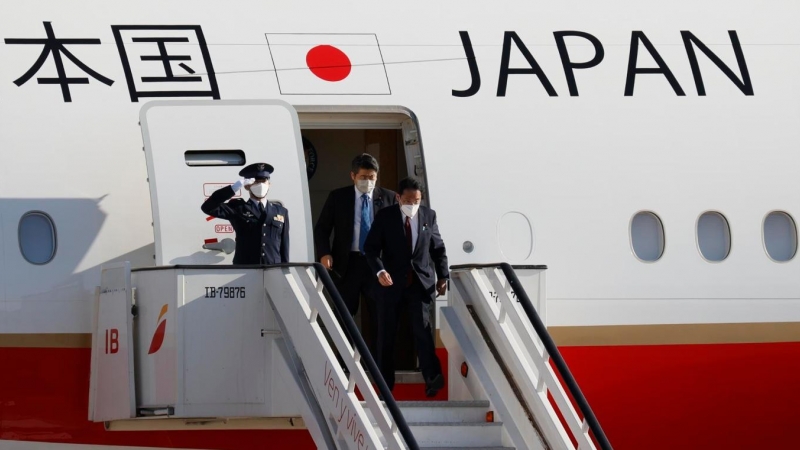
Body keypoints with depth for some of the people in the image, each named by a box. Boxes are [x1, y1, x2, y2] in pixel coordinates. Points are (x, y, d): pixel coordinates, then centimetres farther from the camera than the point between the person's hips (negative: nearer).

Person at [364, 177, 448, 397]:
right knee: (386, 333, 5)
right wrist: (379, 271, -21)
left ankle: (432, 377, -15)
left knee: (422, 328, -13)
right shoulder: (385, 217, -3)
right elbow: (371, 247, -5)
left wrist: (443, 277, 3)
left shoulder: (429, 216, 4)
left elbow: (438, 248, 10)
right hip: (392, 281, 0)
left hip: (421, 282, 0)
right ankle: (385, 384, 14)